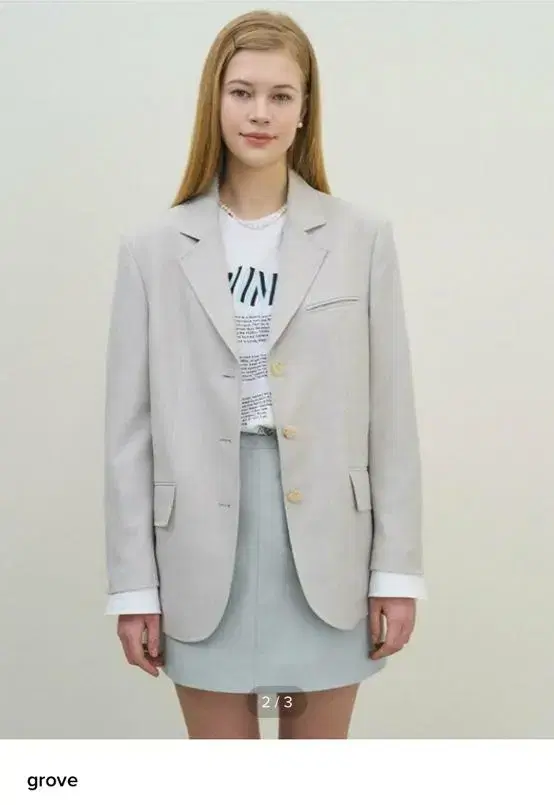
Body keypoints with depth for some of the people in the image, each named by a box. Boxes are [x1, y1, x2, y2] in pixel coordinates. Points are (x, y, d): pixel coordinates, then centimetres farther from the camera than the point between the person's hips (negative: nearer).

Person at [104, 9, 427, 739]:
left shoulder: (363, 239, 0)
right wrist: (133, 584, -1)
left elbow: (391, 413, 1)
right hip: (203, 551, 0)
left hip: (327, 547, 0)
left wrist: (397, 568, -1)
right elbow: (130, 427, 1)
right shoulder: (154, 249, 1)